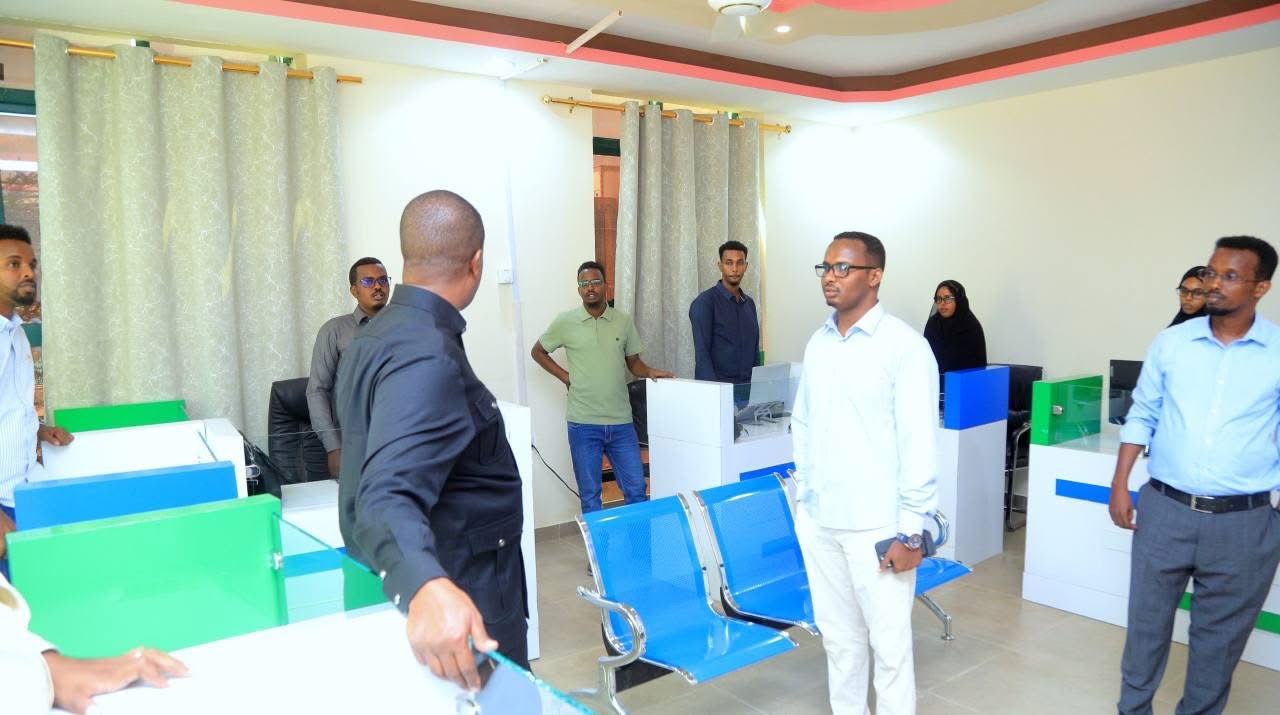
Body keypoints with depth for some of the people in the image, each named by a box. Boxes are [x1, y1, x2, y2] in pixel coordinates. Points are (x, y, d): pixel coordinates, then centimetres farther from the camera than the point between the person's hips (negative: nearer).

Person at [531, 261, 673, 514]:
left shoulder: (623, 321, 4)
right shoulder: (565, 322, -1)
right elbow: (537, 352, 12)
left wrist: (650, 372, -7)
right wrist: (565, 376, 2)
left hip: (621, 422, 2)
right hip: (583, 424, -1)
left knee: (636, 489, 6)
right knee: (590, 495, 8)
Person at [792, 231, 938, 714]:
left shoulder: (904, 346, -12)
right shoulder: (818, 344, 7)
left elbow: (920, 444, -13)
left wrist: (910, 531, -14)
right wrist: (805, 495, 14)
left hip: (876, 526, -5)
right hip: (818, 520, 6)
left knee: (889, 642, 7)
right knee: (838, 636, 18)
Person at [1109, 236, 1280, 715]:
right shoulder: (1171, 342, 0)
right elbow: (1141, 416, 7)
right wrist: (1120, 485, 2)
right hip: (1164, 509, 1)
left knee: (1220, 634, 14)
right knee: (1147, 618, 13)